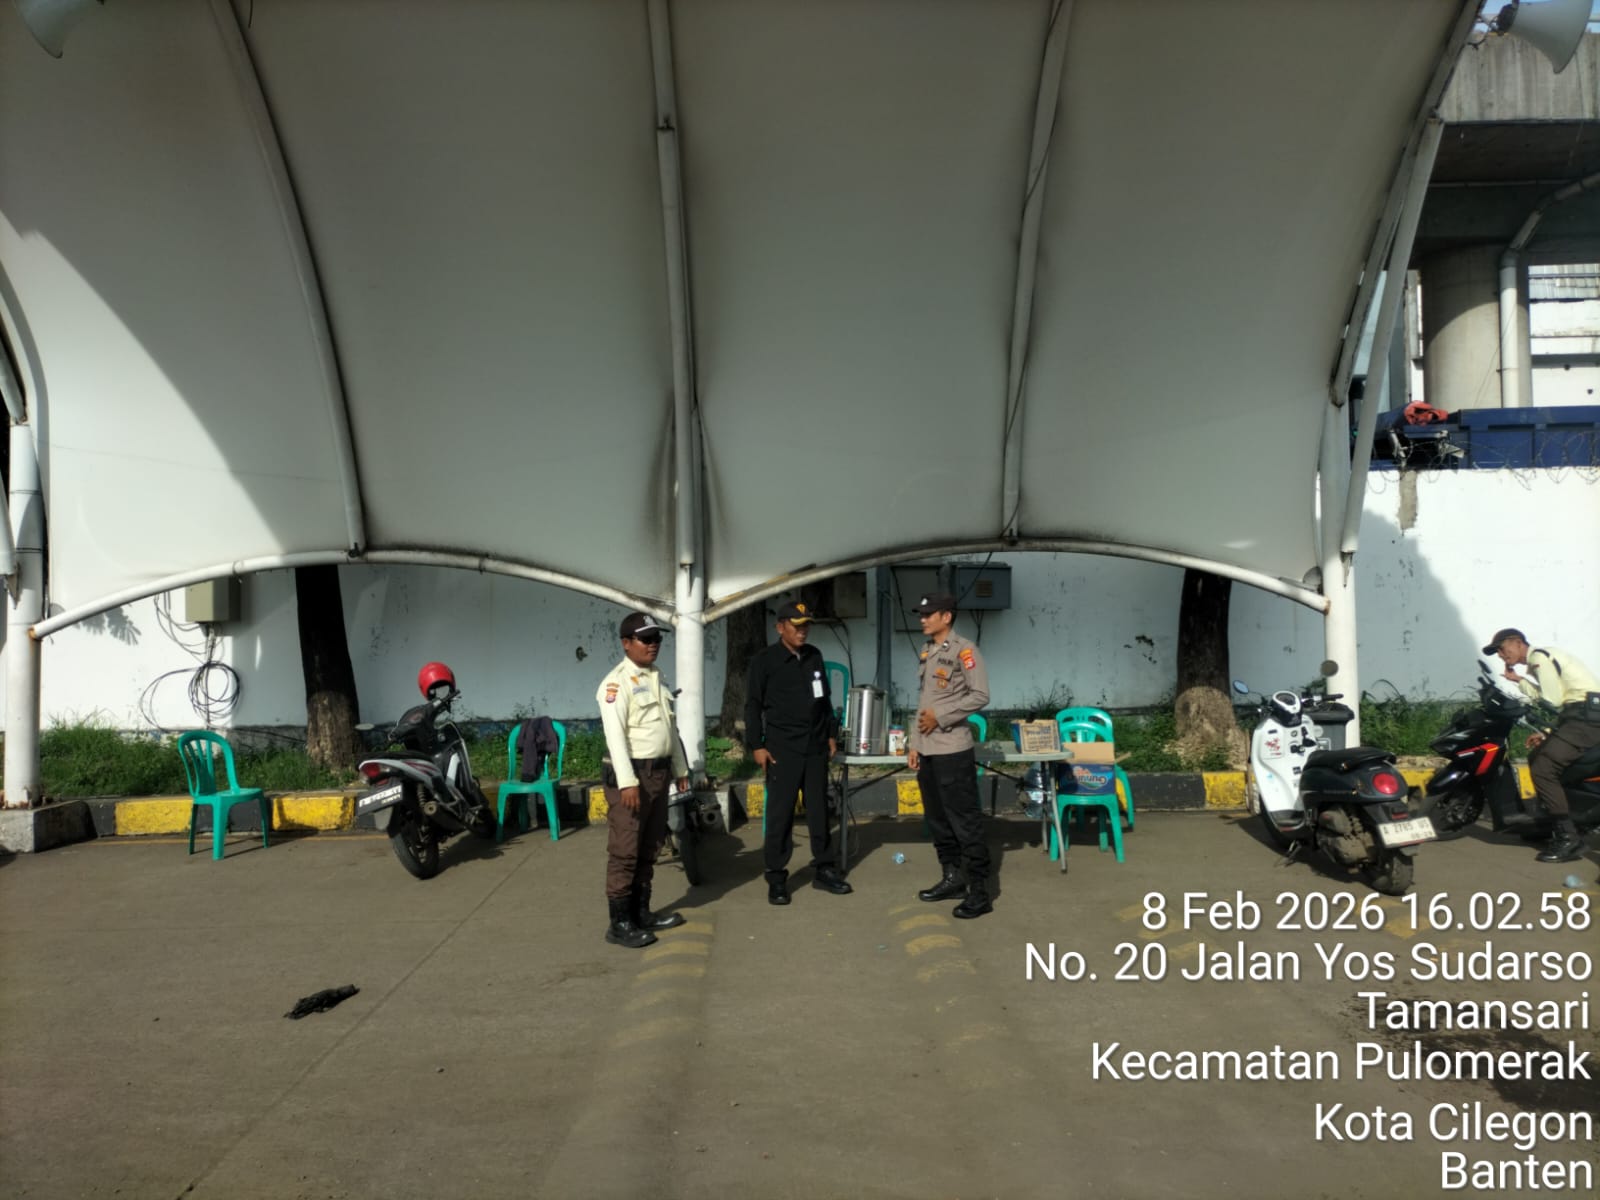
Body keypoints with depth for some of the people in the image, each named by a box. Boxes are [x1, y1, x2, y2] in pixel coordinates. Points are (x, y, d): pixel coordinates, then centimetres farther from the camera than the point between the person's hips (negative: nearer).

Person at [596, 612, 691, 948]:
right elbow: (615, 734, -19)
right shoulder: (616, 682, -11)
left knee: (649, 849, 14)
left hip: (659, 772, 9)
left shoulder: (657, 678, 16)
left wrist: (680, 770, 19)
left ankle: (641, 912, 24)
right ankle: (619, 923, -1)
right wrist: (627, 781, -25)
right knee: (624, 852, -5)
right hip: (631, 773, -9)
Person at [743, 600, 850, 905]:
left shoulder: (814, 656, 10)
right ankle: (776, 877, 7)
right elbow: (753, 705, -5)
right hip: (782, 749, -5)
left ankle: (825, 870, 20)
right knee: (780, 814, -1)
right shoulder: (765, 661, -4)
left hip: (815, 747, 5)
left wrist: (831, 734, 16)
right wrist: (756, 745, -10)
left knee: (819, 810, 10)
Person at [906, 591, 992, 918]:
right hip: (927, 751, 8)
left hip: (953, 751, -8)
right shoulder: (926, 652, 15)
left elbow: (980, 696, -16)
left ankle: (979, 891, 2)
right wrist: (913, 743, 14)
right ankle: (952, 879, 27)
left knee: (965, 822, -4)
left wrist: (940, 717, -15)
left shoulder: (963, 650, -9)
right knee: (938, 820, 15)